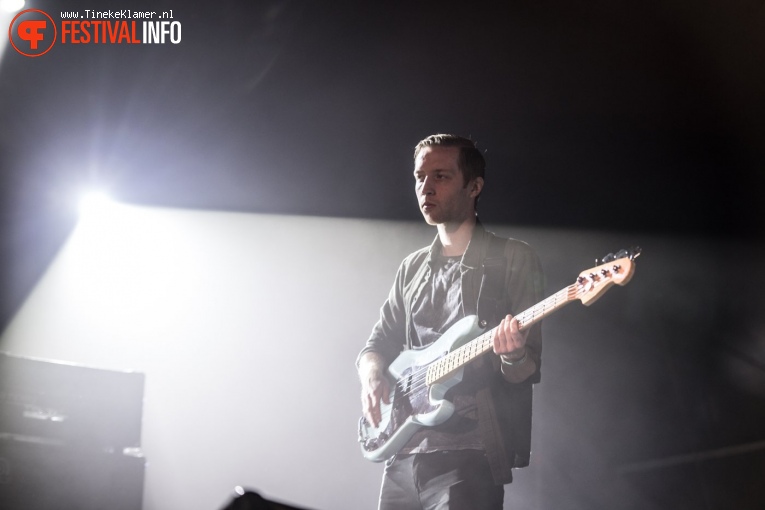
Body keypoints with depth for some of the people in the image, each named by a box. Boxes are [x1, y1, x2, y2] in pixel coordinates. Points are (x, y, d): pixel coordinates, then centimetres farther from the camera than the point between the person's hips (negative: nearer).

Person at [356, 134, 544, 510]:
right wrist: (372, 376, -3)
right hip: (404, 449, 6)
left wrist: (513, 355, -27)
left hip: (469, 454, -5)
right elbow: (379, 342, 19)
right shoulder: (412, 268, 16)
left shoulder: (513, 260, -2)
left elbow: (529, 369, -5)